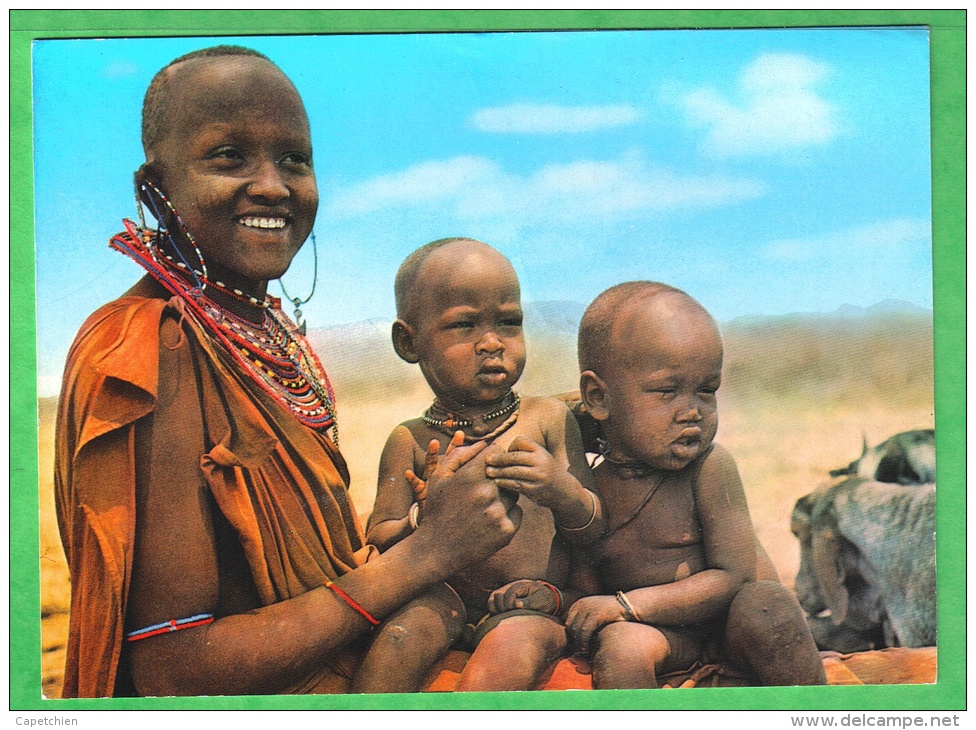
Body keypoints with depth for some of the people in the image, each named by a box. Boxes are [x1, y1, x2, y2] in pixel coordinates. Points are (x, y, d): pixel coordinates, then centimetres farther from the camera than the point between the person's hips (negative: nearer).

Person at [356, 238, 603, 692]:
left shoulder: (548, 419, 3)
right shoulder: (410, 442, 4)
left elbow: (593, 528, 4)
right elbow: (378, 545, 3)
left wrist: (560, 490, -19)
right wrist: (425, 517, -19)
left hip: (529, 604, -1)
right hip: (445, 596, 1)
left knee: (511, 653, -32)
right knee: (403, 635, -30)